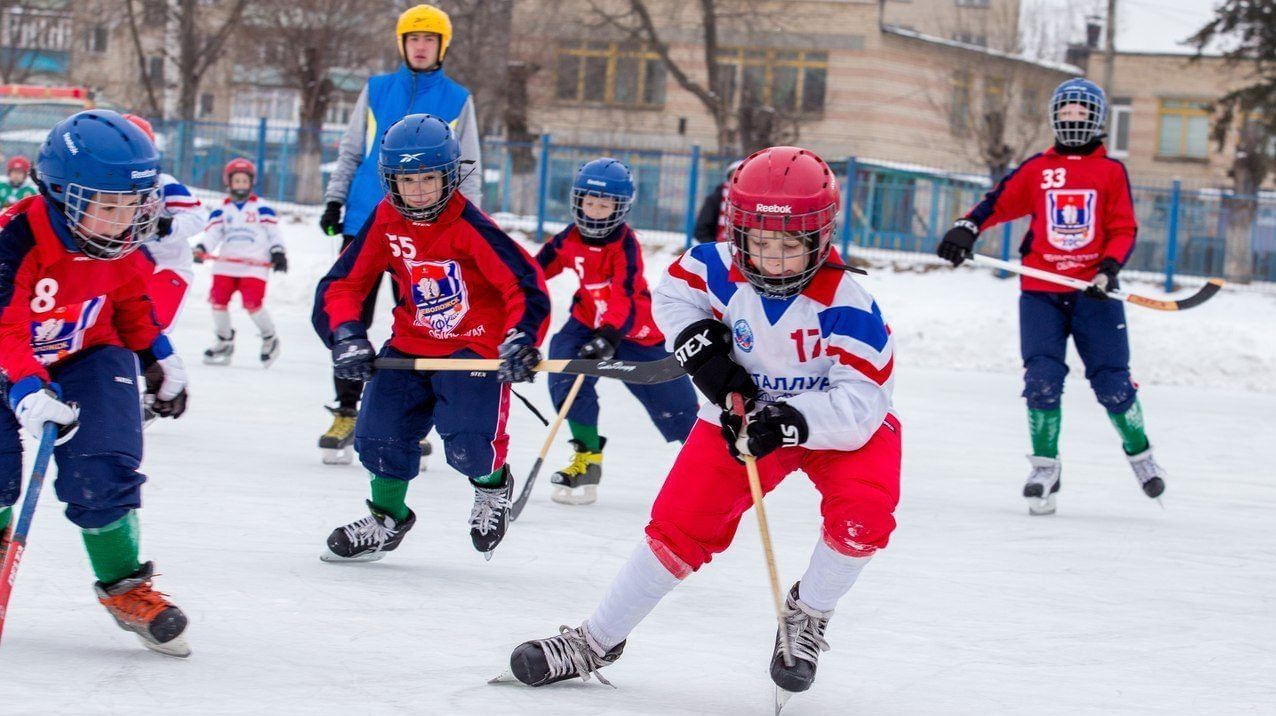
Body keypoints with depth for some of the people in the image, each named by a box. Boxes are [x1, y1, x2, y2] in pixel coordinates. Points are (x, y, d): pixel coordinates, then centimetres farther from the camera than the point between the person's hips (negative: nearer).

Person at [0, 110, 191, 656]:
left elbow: (132, 303, 11)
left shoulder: (125, 248, -12)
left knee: (102, 470, -14)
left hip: (87, 358, 3)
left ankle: (123, 585, 2)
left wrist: (162, 360, 16)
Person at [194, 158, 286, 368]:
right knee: (218, 299, -5)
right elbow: (213, 233, 3)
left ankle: (270, 338, 7)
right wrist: (201, 249, -15)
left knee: (252, 303, -17)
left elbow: (273, 231, 7)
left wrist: (278, 252, -7)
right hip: (226, 264, 4)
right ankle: (224, 342, 16)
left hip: (255, 265, -3)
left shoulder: (261, 207, 8)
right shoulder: (221, 210, 12)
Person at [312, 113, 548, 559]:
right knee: (380, 435, -2)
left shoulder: (468, 225, -19)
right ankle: (387, 518, 27)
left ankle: (493, 482, 19)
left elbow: (525, 281, -21)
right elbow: (341, 284, 2)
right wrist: (346, 336, -13)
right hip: (411, 344, 5)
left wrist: (520, 340, -32)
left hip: (475, 345, -5)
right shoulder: (384, 222, -4)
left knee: (468, 446, -20)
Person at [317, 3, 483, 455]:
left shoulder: (457, 100, 5)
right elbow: (350, 151, 14)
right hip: (365, 221, 2)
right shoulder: (376, 91, 9)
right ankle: (346, 410, 10)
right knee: (350, 319, 2)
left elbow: (467, 167, 8)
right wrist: (334, 199, 6)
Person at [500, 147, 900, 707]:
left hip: (838, 420, -3)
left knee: (862, 515, -28)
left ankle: (807, 617, 2)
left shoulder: (847, 304, -30)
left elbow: (860, 403, -32)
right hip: (746, 410, 3)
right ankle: (595, 643, 10)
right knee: (682, 523, -5)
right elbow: (672, 293, 3)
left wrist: (788, 423, -44)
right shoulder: (720, 269, -19)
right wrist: (701, 348, -14)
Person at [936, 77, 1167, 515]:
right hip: (1041, 291, 1)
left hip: (1093, 293, -1)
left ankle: (1139, 452, 22)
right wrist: (967, 228, -12)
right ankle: (1045, 466, 1)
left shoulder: (1111, 171, 7)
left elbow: (1124, 230, 4)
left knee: (1112, 382, -1)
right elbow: (1000, 201, 7)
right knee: (1042, 379, -10)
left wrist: (1109, 269, -13)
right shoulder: (1036, 169, 11)